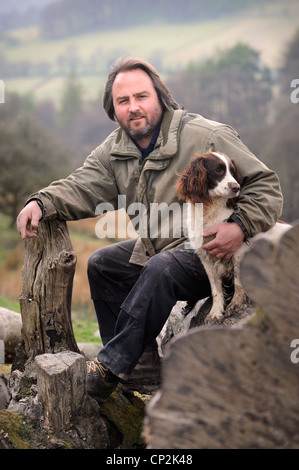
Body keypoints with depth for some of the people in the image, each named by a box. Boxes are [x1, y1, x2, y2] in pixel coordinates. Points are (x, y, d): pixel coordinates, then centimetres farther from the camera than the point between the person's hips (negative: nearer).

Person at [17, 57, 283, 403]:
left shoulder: (206, 137, -16)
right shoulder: (116, 149, 4)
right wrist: (41, 202, -25)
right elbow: (83, 186, -6)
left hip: (209, 250, -8)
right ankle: (144, 362, 1)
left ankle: (112, 366, -28)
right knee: (102, 265, 5)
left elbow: (265, 186, -14)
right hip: (157, 247, 8)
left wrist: (241, 227, -30)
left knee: (160, 269, -33)